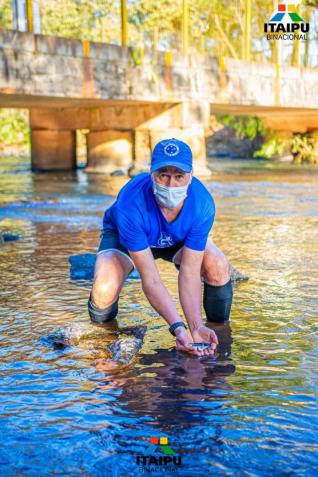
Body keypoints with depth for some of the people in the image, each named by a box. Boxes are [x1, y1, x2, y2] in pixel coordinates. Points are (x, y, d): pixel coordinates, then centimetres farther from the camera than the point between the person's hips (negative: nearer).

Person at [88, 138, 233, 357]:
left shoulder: (202, 203, -34)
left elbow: (189, 274, -33)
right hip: (124, 235, -2)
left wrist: (196, 327, -45)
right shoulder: (131, 204, -42)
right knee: (104, 290, -31)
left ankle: (220, 329, 4)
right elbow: (150, 279, -40)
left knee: (219, 266, -26)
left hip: (180, 239, 2)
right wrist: (178, 327, -49)